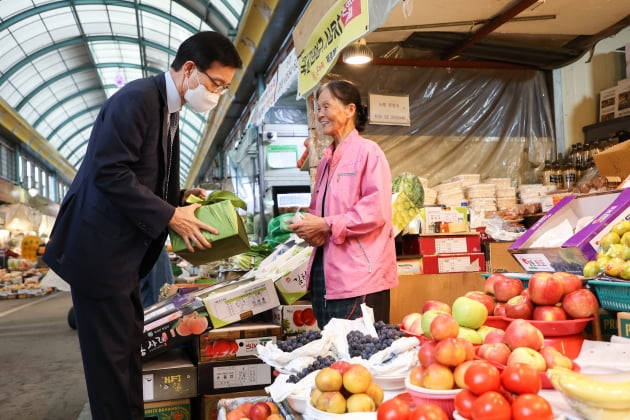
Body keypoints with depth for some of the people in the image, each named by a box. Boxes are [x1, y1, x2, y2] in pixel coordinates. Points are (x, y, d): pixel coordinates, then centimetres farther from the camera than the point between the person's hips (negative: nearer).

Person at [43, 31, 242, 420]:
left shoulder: (168, 110, 12)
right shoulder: (138, 97, -16)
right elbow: (110, 172, -24)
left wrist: (182, 198, 3)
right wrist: (170, 216, -21)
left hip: (125, 252, 10)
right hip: (101, 248, -9)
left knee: (128, 348, 17)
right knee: (113, 354, 1)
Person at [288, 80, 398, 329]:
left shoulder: (368, 151, -7)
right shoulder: (326, 160, 17)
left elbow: (377, 210, -16)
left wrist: (326, 225, -16)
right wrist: (309, 227, 2)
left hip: (359, 277, -8)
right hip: (325, 273, 8)